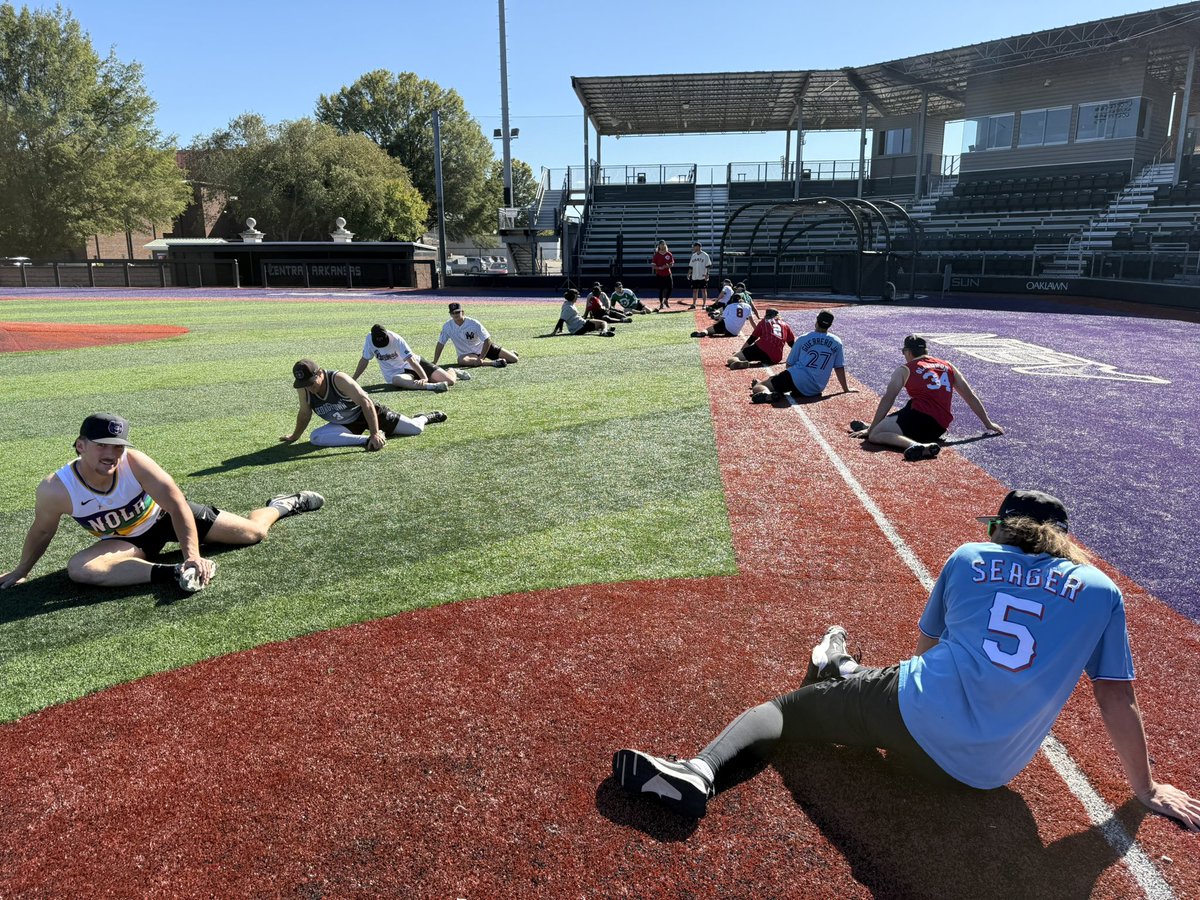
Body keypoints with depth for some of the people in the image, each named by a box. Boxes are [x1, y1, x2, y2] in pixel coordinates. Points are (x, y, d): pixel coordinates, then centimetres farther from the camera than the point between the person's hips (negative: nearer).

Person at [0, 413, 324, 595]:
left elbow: (178, 506, -31)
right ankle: (175, 573, -36)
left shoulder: (135, 462, -32)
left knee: (254, 533, -3)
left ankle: (281, 506, 31)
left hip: (165, 515, -1)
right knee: (77, 568, -30)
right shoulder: (55, 489, -26)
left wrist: (192, 554, -38)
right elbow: (42, 531, -5)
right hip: (124, 540, 2)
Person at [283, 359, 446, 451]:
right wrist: (294, 436, 12)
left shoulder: (339, 379, -32)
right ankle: (367, 440, -24)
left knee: (416, 429, -11)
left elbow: (366, 402, -35)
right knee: (315, 438, -25)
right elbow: (305, 414, 4)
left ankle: (424, 417, 29)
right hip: (345, 425, 5)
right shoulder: (303, 390, -17)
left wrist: (375, 433, -39)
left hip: (367, 412, -5)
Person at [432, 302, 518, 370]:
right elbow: (440, 344, -7)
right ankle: (493, 363, -36)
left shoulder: (474, 323, -19)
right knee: (461, 360, -40)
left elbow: (487, 340, -20)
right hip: (467, 354, 1)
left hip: (483, 347, -1)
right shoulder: (447, 327, -12)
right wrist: (434, 363, -14)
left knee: (514, 359, -9)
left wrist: (481, 358, -29)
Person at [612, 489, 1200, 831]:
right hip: (981, 774, 2)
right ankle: (843, 674, 38)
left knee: (784, 708, 10)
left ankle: (700, 771, -8)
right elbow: (1118, 703, 9)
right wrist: (1146, 790, 24)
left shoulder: (968, 557, 10)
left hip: (911, 712, -2)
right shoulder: (1101, 593, 7)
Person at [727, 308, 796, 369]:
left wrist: (740, 351, 31)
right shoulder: (785, 325, 25)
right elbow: (793, 344, 26)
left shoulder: (764, 322, 21)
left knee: (730, 359, -7)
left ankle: (738, 362, -40)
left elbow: (751, 340, 21)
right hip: (776, 359, 3)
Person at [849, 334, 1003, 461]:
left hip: (920, 416, -7)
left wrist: (871, 429, 5)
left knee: (874, 435, -17)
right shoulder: (948, 367, 21)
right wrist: (988, 423, 30)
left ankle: (917, 446, -38)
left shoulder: (905, 370, 7)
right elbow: (971, 397, 23)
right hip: (940, 428, 7)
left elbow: (887, 400, 2)